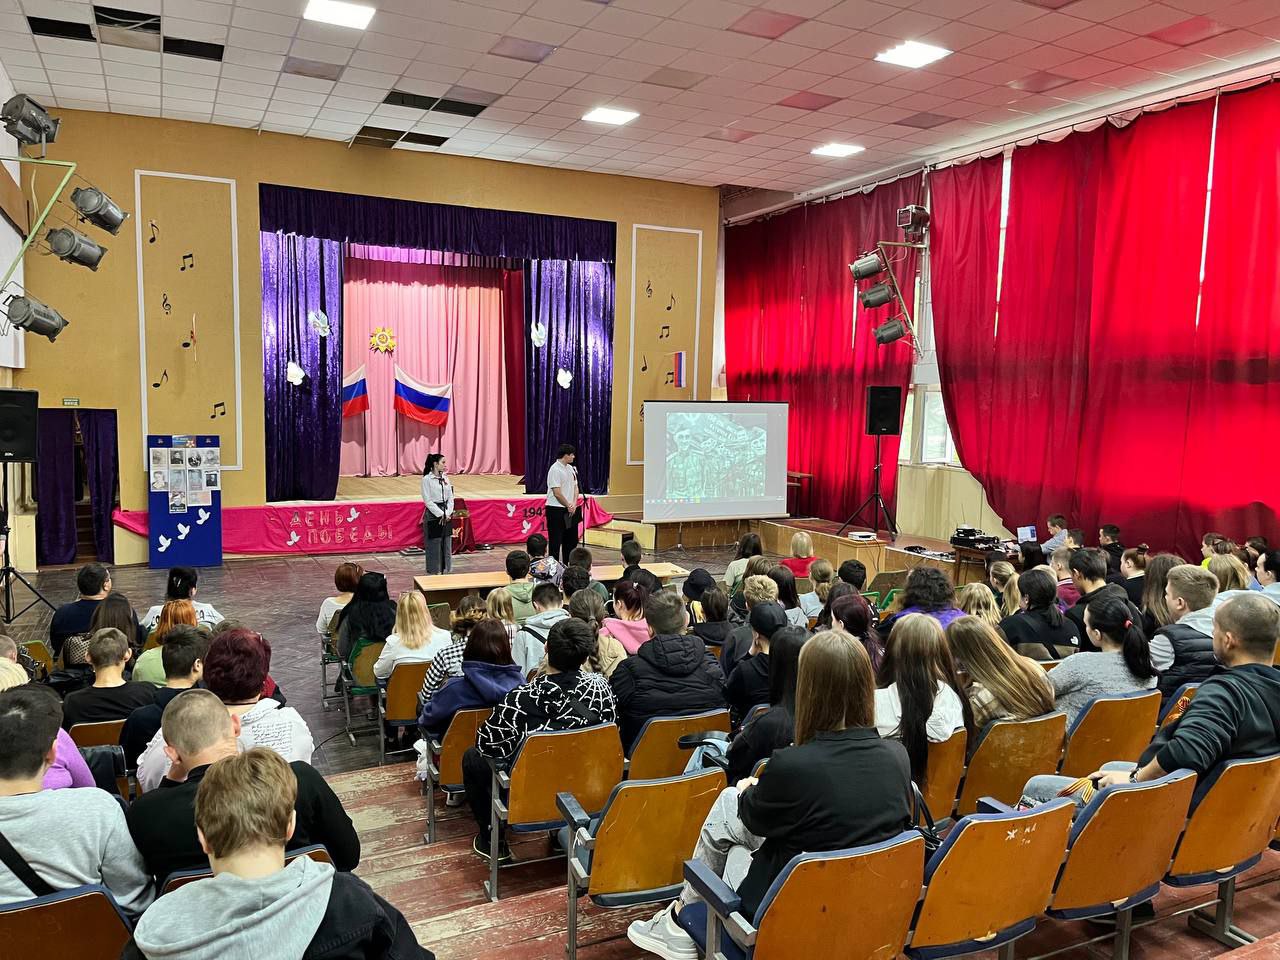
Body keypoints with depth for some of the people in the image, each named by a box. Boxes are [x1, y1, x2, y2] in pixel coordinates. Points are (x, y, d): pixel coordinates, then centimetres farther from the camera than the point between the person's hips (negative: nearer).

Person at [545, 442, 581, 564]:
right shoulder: (555, 470, -16)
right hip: (556, 510, -8)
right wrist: (568, 506, -10)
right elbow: (557, 493, -19)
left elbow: (576, 487, 12)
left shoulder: (571, 468, 10)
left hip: (571, 510, 8)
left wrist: (574, 505, -3)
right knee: (556, 541, -2)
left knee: (571, 540, 14)